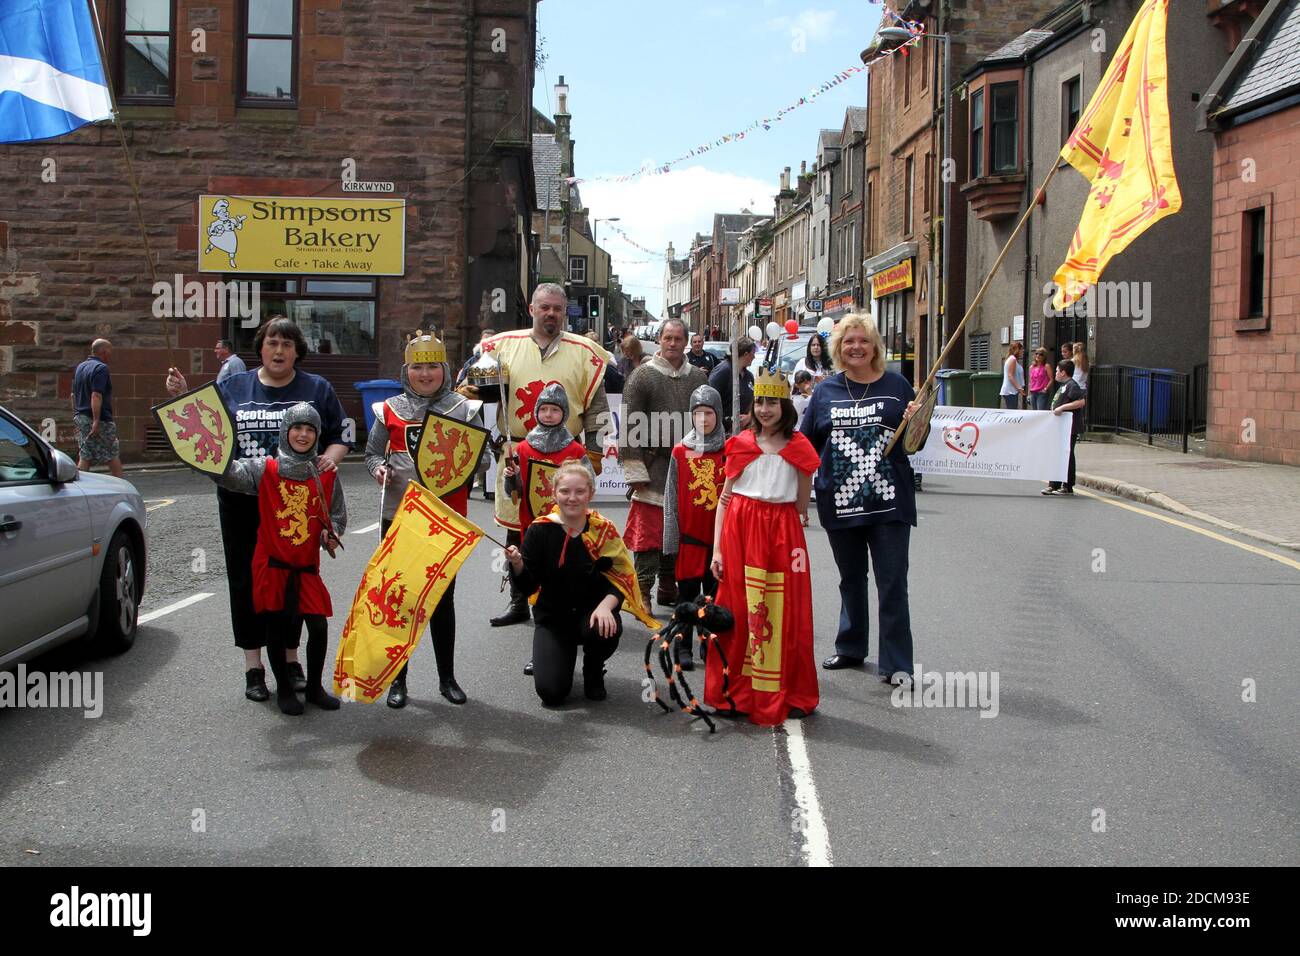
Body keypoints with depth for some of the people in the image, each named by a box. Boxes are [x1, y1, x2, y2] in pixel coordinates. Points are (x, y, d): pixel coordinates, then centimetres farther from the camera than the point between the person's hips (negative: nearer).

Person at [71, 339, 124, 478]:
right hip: (101, 419, -9)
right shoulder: (101, 368, -13)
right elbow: (96, 396, -23)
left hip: (80, 418, 9)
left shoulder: (80, 367, 16)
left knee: (84, 458, 7)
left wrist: (76, 415, 27)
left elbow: (73, 395, 21)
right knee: (114, 457, 1)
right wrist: (96, 421, -26)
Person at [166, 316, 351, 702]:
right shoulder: (232, 388, 9)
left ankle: (291, 659, 19)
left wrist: (331, 457, -13)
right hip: (242, 503, 1)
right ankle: (253, 666, 13)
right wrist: (183, 398, -8)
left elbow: (341, 436, 7)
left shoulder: (317, 389, 8)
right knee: (246, 581, 4)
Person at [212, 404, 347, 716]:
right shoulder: (265, 470, -3)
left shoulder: (327, 475, 4)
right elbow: (228, 474, -17)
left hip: (307, 567, 2)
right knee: (276, 629, 4)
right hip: (272, 564, -2)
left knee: (319, 626, -3)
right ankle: (284, 689, 22)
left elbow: (338, 515, 14)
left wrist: (330, 534, -6)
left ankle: (314, 687, 18)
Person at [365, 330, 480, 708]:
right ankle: (398, 679, 16)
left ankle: (447, 677, 21)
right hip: (398, 516, 1)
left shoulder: (464, 409, 2)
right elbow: (372, 451, 11)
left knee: (443, 598, 9)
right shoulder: (390, 410, 4)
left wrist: (467, 468, -15)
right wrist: (378, 469, -10)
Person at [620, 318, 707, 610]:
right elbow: (630, 426, -6)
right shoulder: (643, 376, -3)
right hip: (654, 466, -5)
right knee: (649, 531, -6)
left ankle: (669, 588, 23)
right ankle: (643, 591, 1)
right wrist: (635, 470, -11)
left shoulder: (698, 377, 11)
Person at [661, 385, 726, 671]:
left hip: (720, 538, 1)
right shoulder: (681, 452, 0)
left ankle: (710, 645, 21)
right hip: (689, 538, 0)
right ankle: (683, 648, 14)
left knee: (715, 594, 9)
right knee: (687, 593, 5)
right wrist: (671, 540, -1)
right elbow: (671, 499, 2)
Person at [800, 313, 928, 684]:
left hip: (889, 502, -2)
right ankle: (850, 648, 32)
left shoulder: (897, 385, 3)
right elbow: (807, 444, 10)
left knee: (892, 583, -3)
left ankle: (896, 663, 2)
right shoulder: (826, 390, 7)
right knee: (851, 579, 17)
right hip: (840, 502, 2)